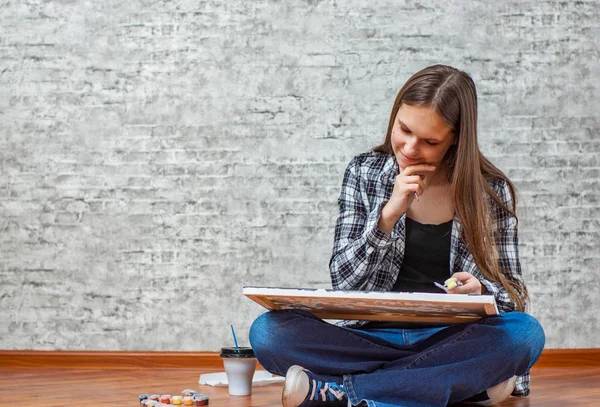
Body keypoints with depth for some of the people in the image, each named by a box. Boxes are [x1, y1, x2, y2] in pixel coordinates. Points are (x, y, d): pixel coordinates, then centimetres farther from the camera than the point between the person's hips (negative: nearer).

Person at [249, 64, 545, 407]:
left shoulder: (491, 191, 1)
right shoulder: (365, 173, 4)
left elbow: (513, 293, 5)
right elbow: (343, 282, -1)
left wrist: (479, 292, -18)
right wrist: (389, 215, -15)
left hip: (451, 342, 0)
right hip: (373, 337, 0)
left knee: (526, 333, -34)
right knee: (268, 331, -25)